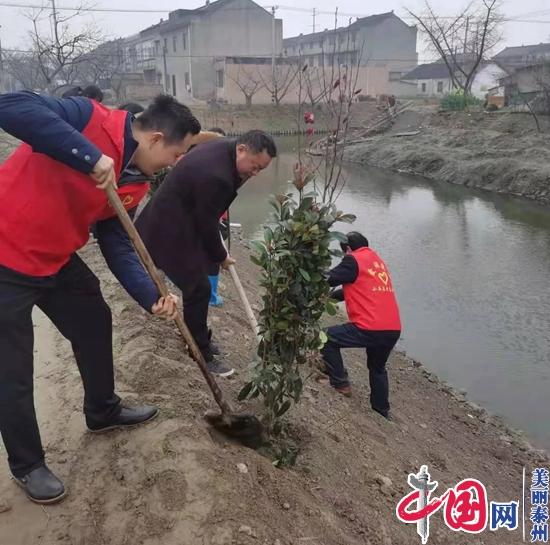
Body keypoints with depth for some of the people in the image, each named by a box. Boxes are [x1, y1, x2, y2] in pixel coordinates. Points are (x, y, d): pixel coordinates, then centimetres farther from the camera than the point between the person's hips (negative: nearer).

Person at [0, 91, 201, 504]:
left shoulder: (135, 185, 2)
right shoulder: (90, 119, -21)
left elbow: (118, 245, 2)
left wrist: (151, 296, -11)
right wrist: (88, 155, -38)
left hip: (55, 259, 9)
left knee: (95, 322, 20)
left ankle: (103, 411, 43)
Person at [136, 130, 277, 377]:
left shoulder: (224, 146, -1)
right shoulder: (215, 176, -32)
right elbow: (207, 224, -20)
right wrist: (221, 256, -5)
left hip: (178, 221, 10)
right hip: (170, 233, -10)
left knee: (196, 285, 17)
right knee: (199, 289, -5)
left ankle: (199, 339, 33)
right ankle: (202, 355, 9)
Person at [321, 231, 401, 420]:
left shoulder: (353, 260, -3)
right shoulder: (377, 260, 22)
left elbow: (328, 279, -3)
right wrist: (332, 296, 26)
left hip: (370, 329, -8)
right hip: (393, 330, 8)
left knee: (328, 337, 10)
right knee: (378, 369, 28)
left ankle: (340, 383, 13)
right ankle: (382, 411, 37)